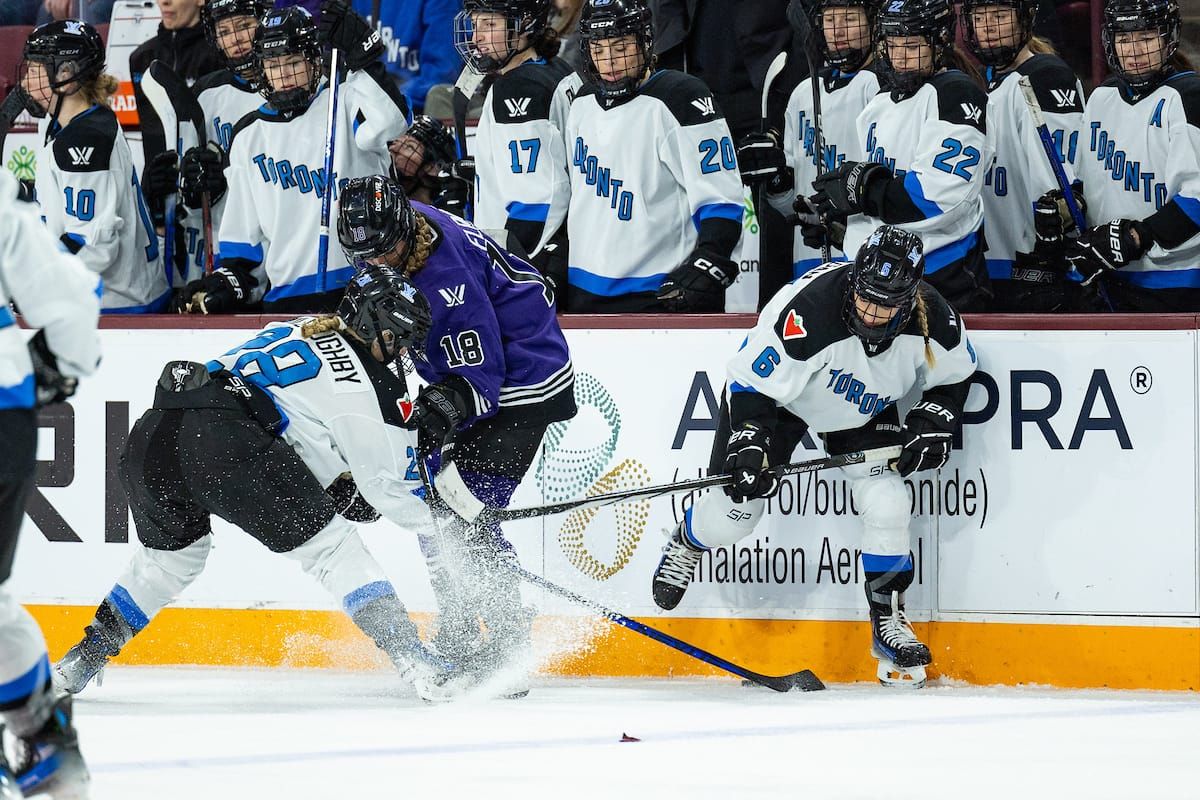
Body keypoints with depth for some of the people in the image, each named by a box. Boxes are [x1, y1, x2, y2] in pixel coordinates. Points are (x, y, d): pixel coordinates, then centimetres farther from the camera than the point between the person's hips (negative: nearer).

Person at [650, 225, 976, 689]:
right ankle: (687, 544, 35)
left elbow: (953, 374, -2)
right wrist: (748, 446, -37)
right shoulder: (807, 307, -40)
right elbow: (752, 381, -29)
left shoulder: (932, 320, -26)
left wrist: (933, 424, -14)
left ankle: (887, 619, 0)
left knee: (885, 502, -16)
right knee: (735, 510, -2)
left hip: (863, 409, 3)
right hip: (780, 393, -3)